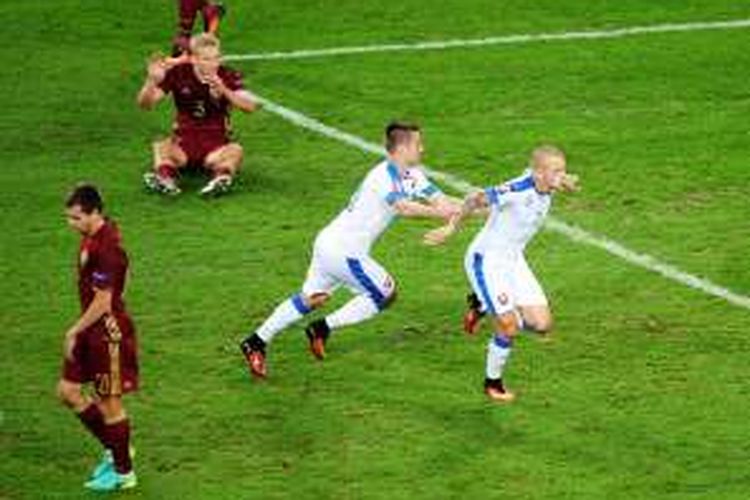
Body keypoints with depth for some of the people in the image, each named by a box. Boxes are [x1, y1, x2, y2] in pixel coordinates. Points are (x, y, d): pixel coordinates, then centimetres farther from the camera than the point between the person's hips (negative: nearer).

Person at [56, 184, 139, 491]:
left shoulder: (106, 249, -25)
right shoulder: (92, 236, 5)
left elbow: (102, 302, -24)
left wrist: (74, 331, -16)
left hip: (108, 332, -10)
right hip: (91, 329, 10)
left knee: (109, 403, 2)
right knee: (67, 391, 13)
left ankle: (123, 473, 17)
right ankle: (113, 449, 26)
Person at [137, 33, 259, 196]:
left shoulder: (228, 77, -6)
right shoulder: (179, 73, -4)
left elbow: (250, 106, -21)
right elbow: (144, 103, -5)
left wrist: (223, 91, -37)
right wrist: (152, 81, -26)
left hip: (215, 146, -1)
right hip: (183, 143, 1)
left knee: (235, 150, -31)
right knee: (161, 148, -29)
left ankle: (222, 177, -57)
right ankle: (165, 176, -55)